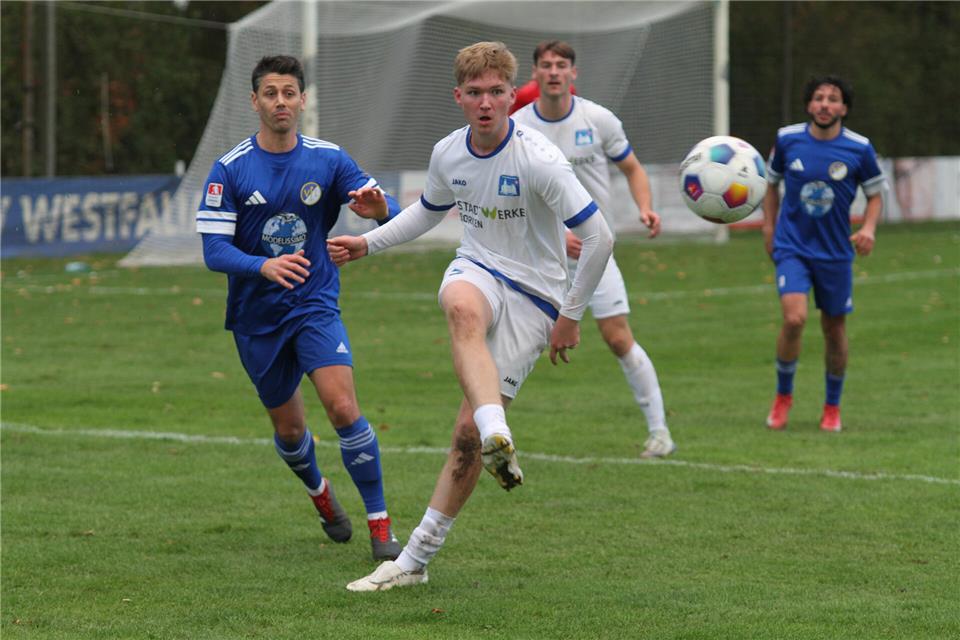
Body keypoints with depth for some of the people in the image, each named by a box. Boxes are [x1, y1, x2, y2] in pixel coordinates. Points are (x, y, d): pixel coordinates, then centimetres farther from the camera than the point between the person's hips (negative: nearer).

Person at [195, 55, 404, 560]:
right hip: (257, 317, 1)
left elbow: (392, 216, -5)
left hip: (315, 305, -1)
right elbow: (214, 251, -13)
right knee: (289, 428, 11)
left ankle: (381, 528, -13)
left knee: (343, 408, -19)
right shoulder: (229, 170, -7)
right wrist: (264, 266, -33)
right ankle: (319, 492, 45)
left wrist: (380, 209, -30)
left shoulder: (329, 160, -4)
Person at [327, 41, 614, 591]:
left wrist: (571, 316, -10)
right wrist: (369, 243, 17)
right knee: (463, 308, -39)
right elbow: (429, 211, 24)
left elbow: (598, 237, -15)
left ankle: (417, 558, 2)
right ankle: (497, 436, -56)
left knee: (469, 431, -9)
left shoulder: (538, 159, -18)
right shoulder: (448, 154, 0)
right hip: (477, 271, 4)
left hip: (533, 297, -4)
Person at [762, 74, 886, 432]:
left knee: (834, 328, 9)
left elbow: (875, 193, 6)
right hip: (792, 247, -1)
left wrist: (869, 229, -11)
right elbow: (772, 181, 13)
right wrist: (769, 225, 7)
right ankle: (783, 396, 3)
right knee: (794, 319, -20)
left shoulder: (859, 149, -7)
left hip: (836, 252, 1)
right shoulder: (787, 140, -5)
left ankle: (832, 407, 29)